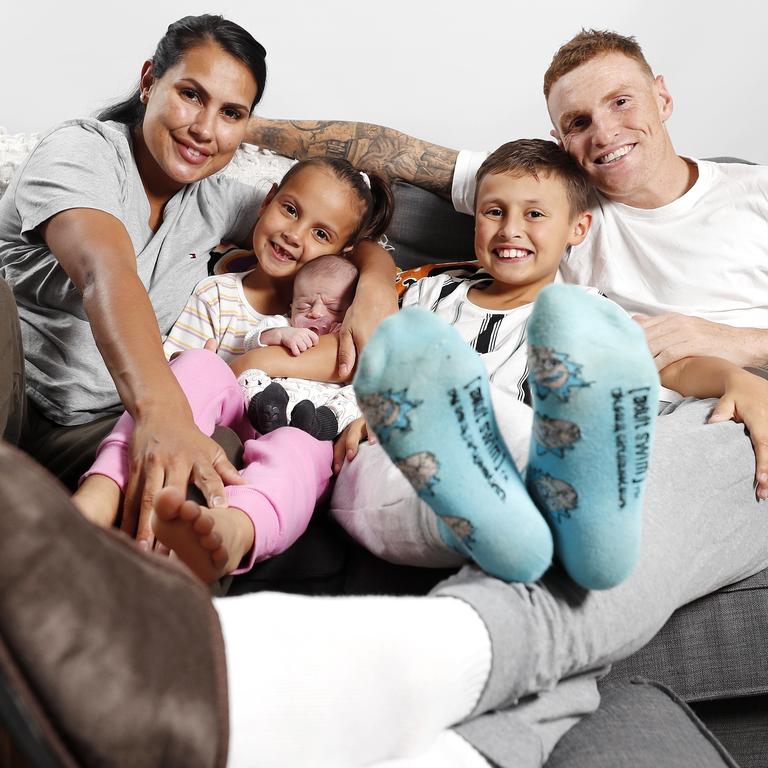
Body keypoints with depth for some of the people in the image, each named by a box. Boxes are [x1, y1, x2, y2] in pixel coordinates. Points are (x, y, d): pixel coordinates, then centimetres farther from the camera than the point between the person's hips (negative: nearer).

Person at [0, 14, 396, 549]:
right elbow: (107, 274, -28)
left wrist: (375, 287, -11)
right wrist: (162, 412, -46)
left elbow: (355, 237, 16)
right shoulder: (79, 152, -7)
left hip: (87, 432, 5)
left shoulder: (215, 200, 12)